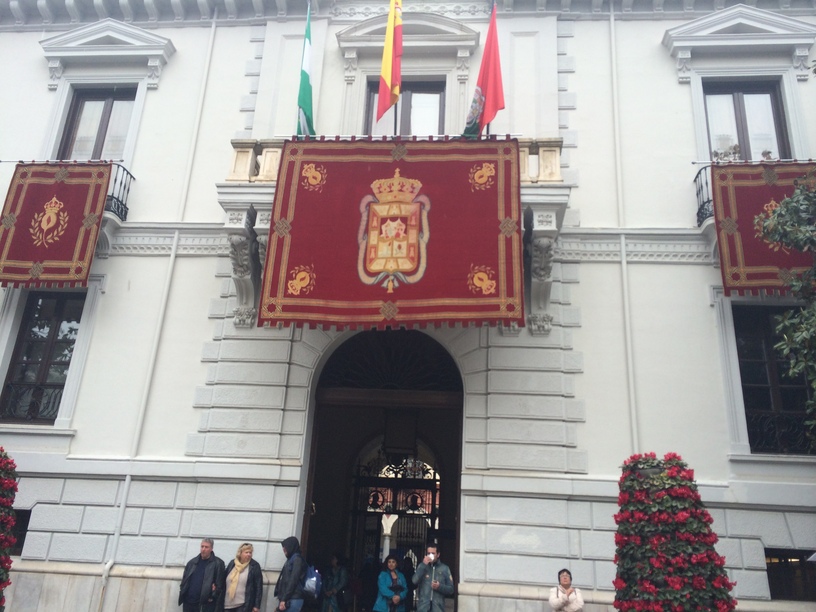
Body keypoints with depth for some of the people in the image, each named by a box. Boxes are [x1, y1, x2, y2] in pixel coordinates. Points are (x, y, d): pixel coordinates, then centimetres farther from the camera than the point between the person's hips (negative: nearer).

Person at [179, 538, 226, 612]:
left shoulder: (218, 563, -4)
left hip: (205, 604, -5)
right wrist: (182, 592, 5)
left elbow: (220, 584, -7)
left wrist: (213, 597, -12)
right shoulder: (192, 562, 12)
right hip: (188, 602, 5)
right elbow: (184, 579, 18)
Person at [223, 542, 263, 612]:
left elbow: (259, 587, -5)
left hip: (244, 605, -4)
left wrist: (257, 605, -8)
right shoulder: (232, 563, 6)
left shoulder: (255, 566, -6)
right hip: (229, 603, 5)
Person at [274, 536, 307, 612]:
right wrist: (281, 598, 14)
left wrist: (284, 599, -17)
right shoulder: (291, 559, 18)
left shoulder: (297, 559, -8)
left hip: (292, 600, -9)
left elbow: (293, 581, -16)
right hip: (287, 599, 9)